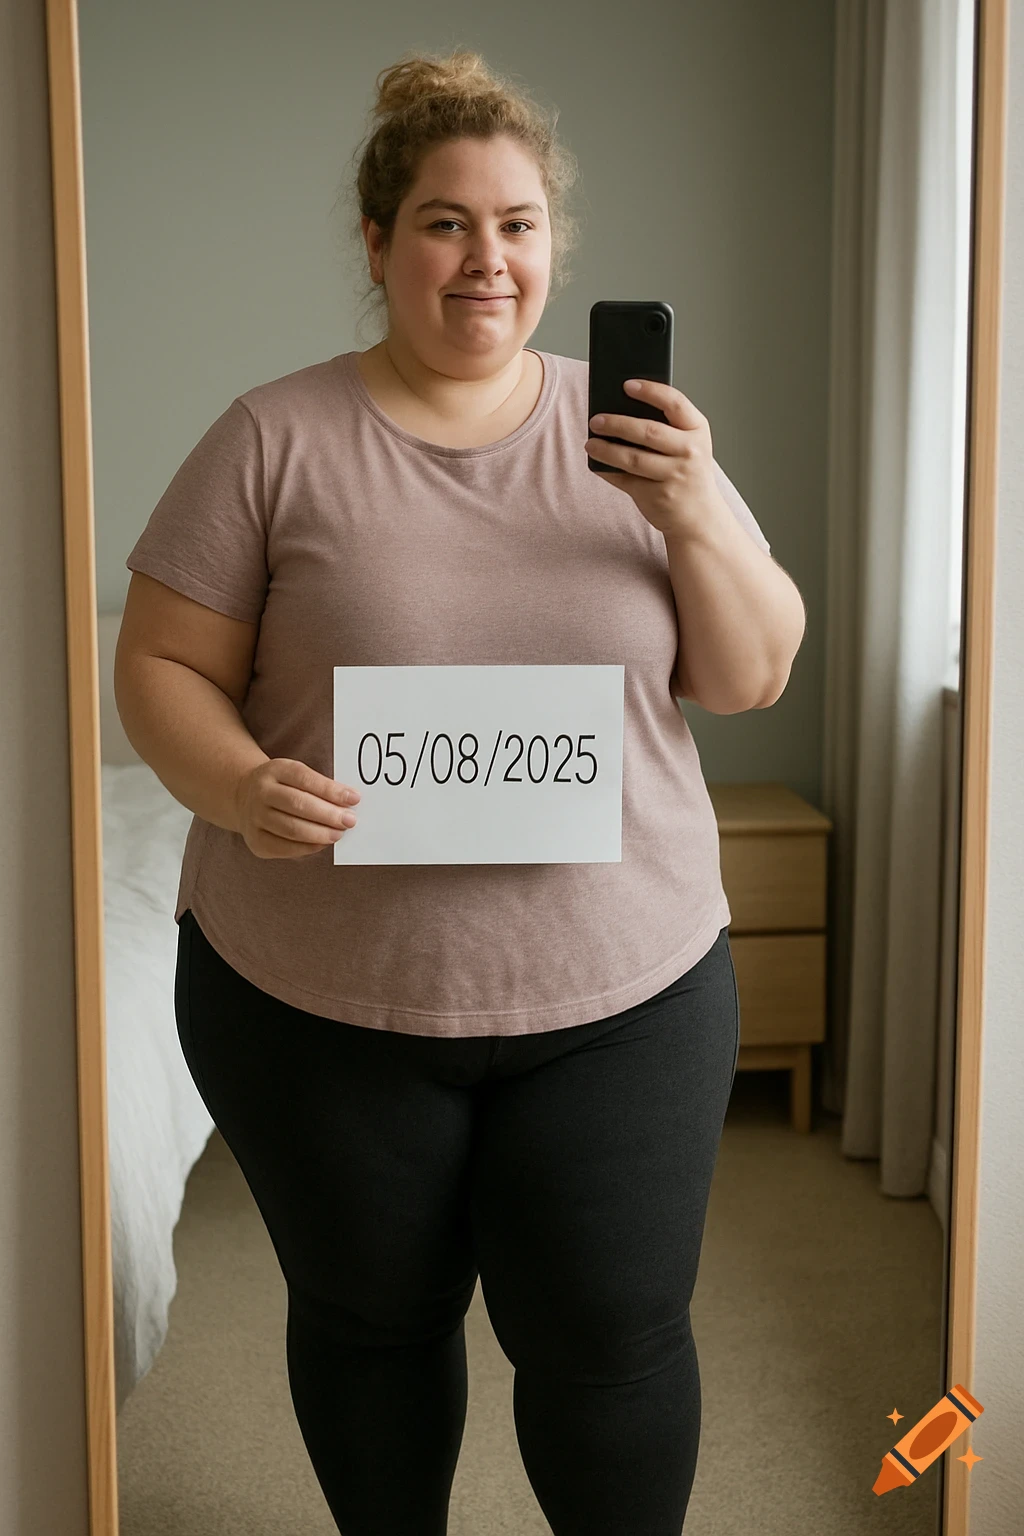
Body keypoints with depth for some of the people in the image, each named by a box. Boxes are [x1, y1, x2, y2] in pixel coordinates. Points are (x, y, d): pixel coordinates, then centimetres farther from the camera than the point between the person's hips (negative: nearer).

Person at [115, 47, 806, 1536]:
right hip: (319, 997, -1)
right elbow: (160, 667, -4)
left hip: (622, 988, 1)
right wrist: (244, 790, -24)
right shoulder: (276, 439, -5)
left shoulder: (629, 433, 3)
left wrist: (699, 512, -16)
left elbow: (753, 676, 2)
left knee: (614, 1338, 9)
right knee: (371, 1321, 17)